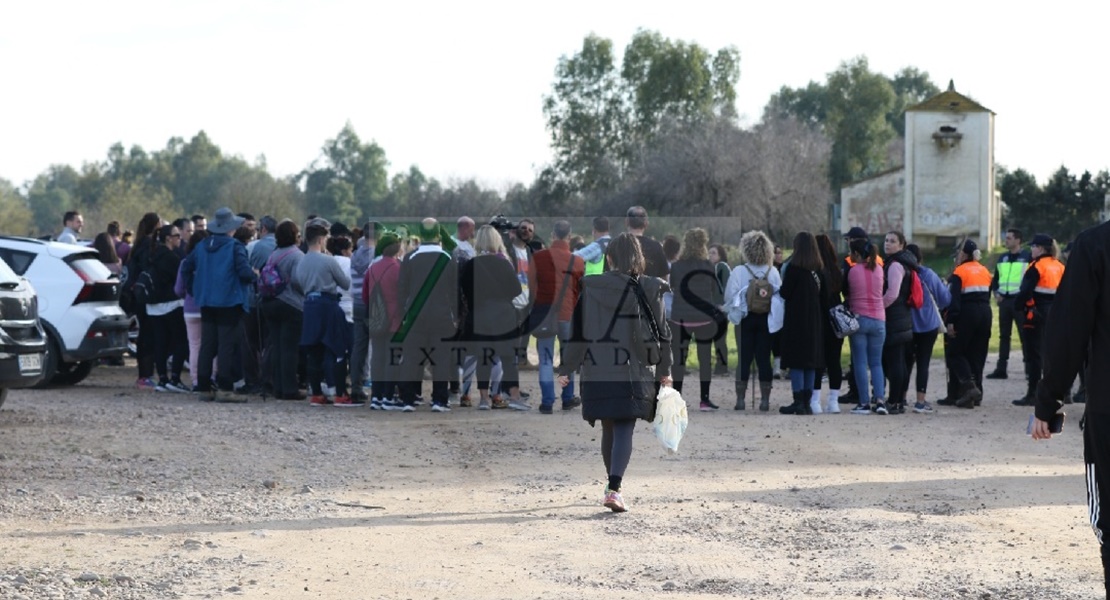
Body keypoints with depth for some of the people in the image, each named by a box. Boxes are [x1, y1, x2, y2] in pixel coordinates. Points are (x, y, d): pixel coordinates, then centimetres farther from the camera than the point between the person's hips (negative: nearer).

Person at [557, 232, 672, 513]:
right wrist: (664, 371, 11)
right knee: (624, 431, -3)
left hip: (597, 372, 2)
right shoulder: (649, 289, -2)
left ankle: (613, 485, 30)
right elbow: (660, 332, 2)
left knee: (608, 429, 17)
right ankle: (614, 489, -20)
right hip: (632, 372, -2)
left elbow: (578, 332, 1)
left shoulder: (589, 288, 0)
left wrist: (566, 369, 7)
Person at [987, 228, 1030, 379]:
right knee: (1004, 335, 7)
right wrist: (996, 292, 5)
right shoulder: (1002, 258, 15)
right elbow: (995, 279, 22)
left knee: (1024, 335, -5)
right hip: (1003, 300, 6)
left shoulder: (1027, 258, -2)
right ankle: (1001, 369, 9)